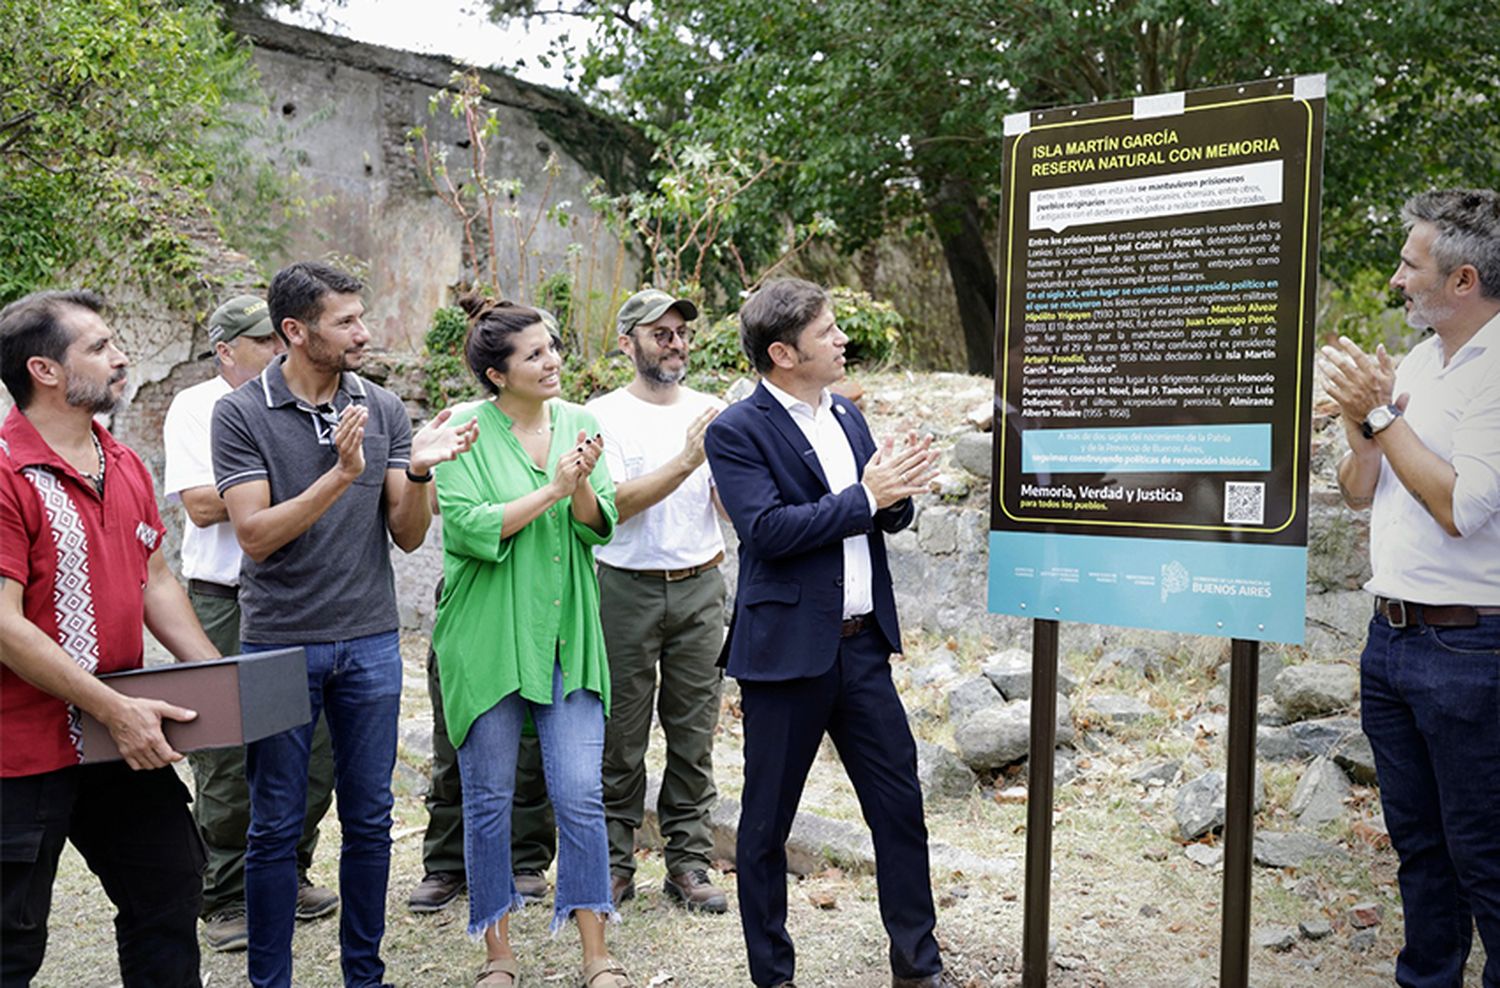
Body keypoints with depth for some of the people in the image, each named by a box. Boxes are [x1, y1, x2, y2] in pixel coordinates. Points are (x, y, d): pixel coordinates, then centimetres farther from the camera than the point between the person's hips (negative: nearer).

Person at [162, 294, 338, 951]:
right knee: (229, 762, 2)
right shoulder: (195, 408, -1)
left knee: (313, 750, 9)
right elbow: (201, 505, -11)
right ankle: (225, 901, 17)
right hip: (225, 605, -4)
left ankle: (288, 877, 27)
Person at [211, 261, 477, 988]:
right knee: (276, 826, 7)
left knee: (369, 818, 11)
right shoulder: (241, 414, -6)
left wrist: (417, 471, -17)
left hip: (370, 642, 3)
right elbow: (254, 534, -14)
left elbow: (407, 537, 2)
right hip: (279, 644, -3)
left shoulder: (383, 409, 2)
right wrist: (340, 474, -24)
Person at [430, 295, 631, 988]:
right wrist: (550, 491, -17)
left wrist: (581, 487, -17)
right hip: (487, 638, -2)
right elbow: (472, 528, -15)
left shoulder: (578, 423, 7)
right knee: (489, 800, 8)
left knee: (580, 796, 1)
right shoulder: (467, 432, -5)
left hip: (566, 637, 3)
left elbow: (600, 527, 3)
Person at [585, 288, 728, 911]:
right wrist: (686, 460, -23)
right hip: (628, 589, -3)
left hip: (701, 586, 3)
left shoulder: (711, 412, 8)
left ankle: (688, 863, 18)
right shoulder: (605, 415, -3)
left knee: (694, 733, 8)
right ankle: (614, 861, 18)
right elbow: (613, 504, -15)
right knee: (620, 736, 4)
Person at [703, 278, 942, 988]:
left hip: (862, 643, 6)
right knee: (766, 822, 8)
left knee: (900, 807, 11)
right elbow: (768, 531, -21)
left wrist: (898, 491, -9)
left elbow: (890, 516, 14)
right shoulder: (737, 431, -10)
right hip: (787, 649, -6)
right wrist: (865, 495, -19)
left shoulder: (847, 415, 11)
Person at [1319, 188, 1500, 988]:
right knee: (1416, 839, 19)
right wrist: (1361, 428, -6)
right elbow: (1359, 493, 14)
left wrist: (1383, 414, -15)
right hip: (1391, 636, 8)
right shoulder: (1417, 360, 11)